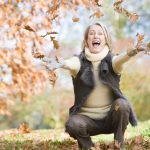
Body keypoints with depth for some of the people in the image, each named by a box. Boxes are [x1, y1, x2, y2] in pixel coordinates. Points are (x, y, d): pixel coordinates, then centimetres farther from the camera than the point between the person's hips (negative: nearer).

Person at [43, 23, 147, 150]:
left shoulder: (111, 61, -5)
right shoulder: (80, 61, -6)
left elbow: (119, 59, -29)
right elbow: (71, 64, -31)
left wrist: (130, 53, -54)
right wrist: (64, 64, -57)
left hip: (110, 118, 0)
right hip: (87, 118, 0)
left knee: (122, 104, -29)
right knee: (72, 125, -30)